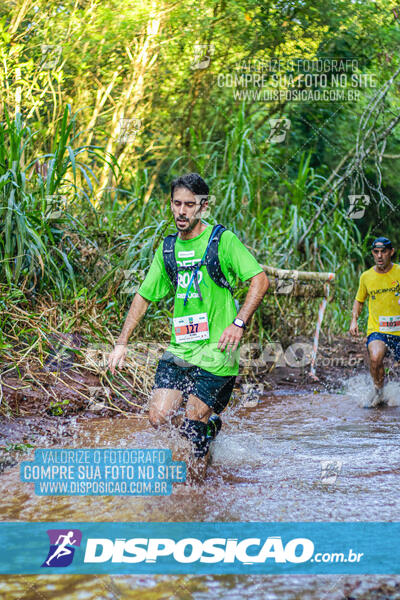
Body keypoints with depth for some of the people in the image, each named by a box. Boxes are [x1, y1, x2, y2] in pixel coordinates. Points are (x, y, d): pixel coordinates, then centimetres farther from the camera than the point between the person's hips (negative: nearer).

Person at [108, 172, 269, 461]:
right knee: (159, 418, -5)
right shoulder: (168, 248, 10)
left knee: (192, 426, -8)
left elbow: (260, 280, -11)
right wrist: (122, 343, 11)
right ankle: (208, 422, 23)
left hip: (215, 351, -5)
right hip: (179, 349, 5)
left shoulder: (222, 240, -6)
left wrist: (239, 323, -22)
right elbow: (144, 296, 17)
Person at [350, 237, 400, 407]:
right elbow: (359, 300, 20)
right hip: (376, 330, 0)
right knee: (375, 356, -29)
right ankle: (378, 390, -3)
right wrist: (354, 319, 6)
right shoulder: (366, 276, 4)